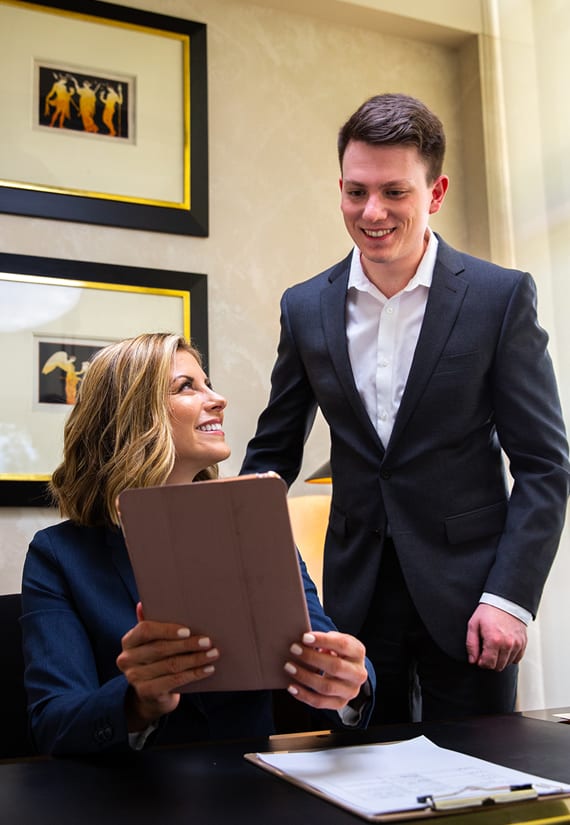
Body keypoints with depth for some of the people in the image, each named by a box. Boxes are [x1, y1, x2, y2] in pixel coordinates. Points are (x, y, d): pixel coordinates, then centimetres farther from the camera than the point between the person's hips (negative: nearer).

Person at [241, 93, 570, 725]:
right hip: (356, 596, 3)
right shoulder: (306, 308, 2)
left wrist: (510, 598, -13)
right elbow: (274, 450, 10)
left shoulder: (502, 296, -6)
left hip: (466, 593, -2)